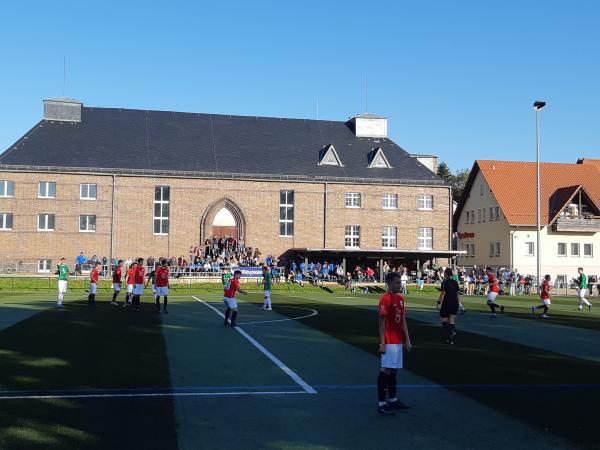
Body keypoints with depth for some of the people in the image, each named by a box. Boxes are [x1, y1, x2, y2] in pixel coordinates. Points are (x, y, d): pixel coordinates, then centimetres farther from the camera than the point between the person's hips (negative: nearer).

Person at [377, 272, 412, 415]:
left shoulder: (400, 298, 12)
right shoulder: (385, 299, -14)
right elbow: (382, 322, -15)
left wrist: (407, 339, 13)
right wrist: (383, 343, -18)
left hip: (398, 341, 8)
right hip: (389, 342, -8)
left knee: (393, 370, 15)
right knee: (386, 370, -7)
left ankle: (393, 400, 24)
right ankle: (381, 403, -3)